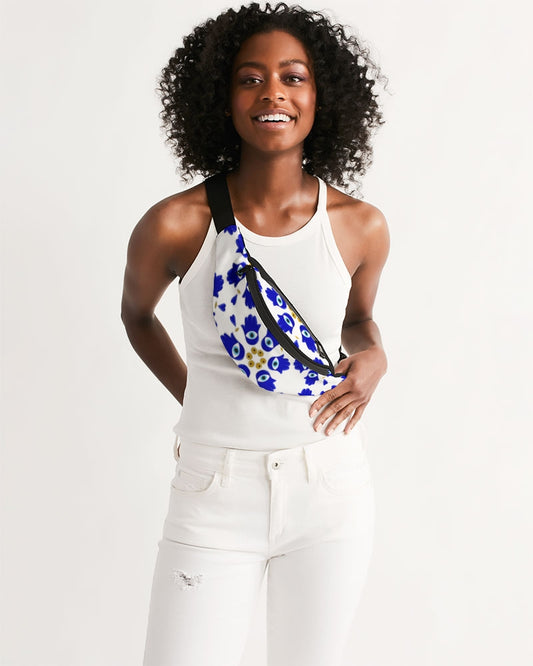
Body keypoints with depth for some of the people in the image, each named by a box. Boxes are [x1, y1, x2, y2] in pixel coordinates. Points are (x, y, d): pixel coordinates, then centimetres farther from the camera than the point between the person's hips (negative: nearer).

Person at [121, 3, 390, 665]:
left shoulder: (361, 226, -5)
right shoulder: (175, 226, -12)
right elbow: (137, 315, 10)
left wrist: (372, 359, -4)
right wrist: (193, 399, 8)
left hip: (329, 486, 2)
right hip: (216, 493, -2)